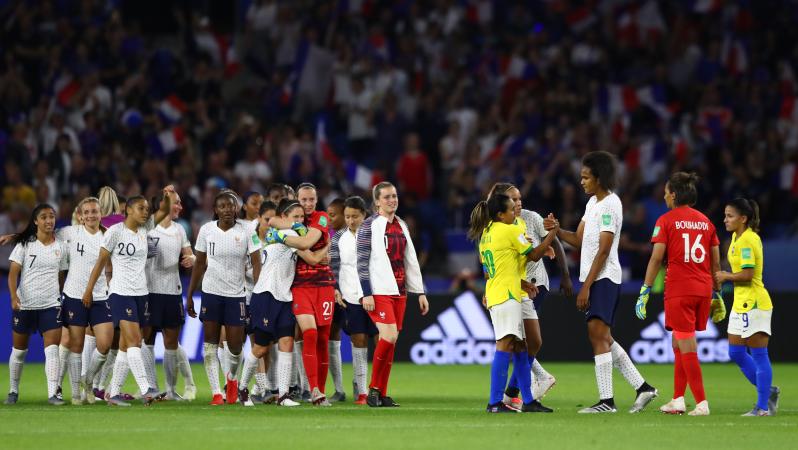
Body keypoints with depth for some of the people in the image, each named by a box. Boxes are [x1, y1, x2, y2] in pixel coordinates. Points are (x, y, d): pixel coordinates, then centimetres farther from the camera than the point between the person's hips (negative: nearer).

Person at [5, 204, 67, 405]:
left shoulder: (60, 247, 6)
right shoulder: (24, 244, -3)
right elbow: (13, 273, -8)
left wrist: (64, 297, 12)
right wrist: (14, 296, -22)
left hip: (51, 305, 1)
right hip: (24, 304, -1)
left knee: (52, 349, -13)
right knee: (19, 350, 9)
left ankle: (52, 393, -16)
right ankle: (13, 391, 24)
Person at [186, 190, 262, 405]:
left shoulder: (246, 230, -4)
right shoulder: (206, 230, 0)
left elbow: (256, 264, -3)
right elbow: (199, 264, 9)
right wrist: (190, 295, 9)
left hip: (236, 294, -1)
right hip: (211, 292, 1)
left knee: (235, 345, 1)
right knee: (210, 343, -3)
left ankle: (232, 377, 33)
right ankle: (216, 392, 0)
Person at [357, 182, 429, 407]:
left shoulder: (401, 226, 16)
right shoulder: (369, 226, -4)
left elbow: (411, 260, 20)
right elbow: (361, 261, -7)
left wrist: (420, 292, 17)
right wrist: (366, 294, -13)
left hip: (399, 291, 7)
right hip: (379, 293, -7)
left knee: (391, 342, 4)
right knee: (389, 337, -19)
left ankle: (382, 394, 10)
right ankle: (373, 388, -6)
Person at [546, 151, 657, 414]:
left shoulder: (610, 204, -13)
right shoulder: (593, 202, 16)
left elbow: (603, 250, -17)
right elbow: (580, 240, 16)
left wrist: (586, 287, -19)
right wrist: (556, 231, -3)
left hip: (604, 278, -10)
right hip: (594, 279, 10)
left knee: (598, 334, -13)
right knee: (603, 339, 11)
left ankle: (607, 400, -14)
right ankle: (642, 387, 16)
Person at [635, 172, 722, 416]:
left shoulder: (666, 220, -4)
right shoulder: (705, 221, 11)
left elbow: (656, 259, -9)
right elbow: (716, 263, 12)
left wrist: (644, 293, -6)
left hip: (678, 290, -6)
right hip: (703, 289, 6)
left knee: (687, 347, -4)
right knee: (679, 342, 17)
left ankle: (702, 403, -9)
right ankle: (678, 400, 17)